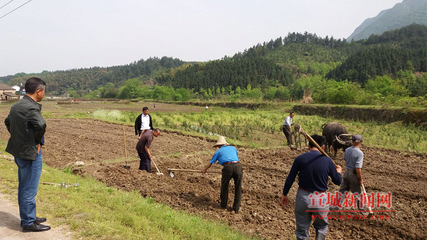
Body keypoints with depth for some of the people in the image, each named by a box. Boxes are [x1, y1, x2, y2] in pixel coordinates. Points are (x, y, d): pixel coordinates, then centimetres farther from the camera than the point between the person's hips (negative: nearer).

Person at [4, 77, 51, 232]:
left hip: (19, 152, 9)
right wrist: (38, 141, -20)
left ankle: (27, 217, 33)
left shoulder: (16, 106, 8)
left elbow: (7, 122, 25)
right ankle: (29, 222, 12)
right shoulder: (31, 107, -21)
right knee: (30, 189, 1)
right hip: (31, 153, -9)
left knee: (24, 187, 19)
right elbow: (40, 125, -38)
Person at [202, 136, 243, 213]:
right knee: (238, 188, 14)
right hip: (238, 166, 2)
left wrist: (204, 170, 51)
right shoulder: (233, 148, 29)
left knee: (224, 186, 19)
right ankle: (236, 208, 18)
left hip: (228, 167, -2)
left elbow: (210, 163, 33)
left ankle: (223, 205, 32)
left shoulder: (218, 151, 22)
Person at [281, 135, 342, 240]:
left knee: (302, 229, 15)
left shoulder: (300, 158, -8)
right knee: (321, 226, 25)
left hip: (303, 197, 0)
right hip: (320, 199, 0)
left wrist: (284, 195, 9)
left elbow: (290, 179, -4)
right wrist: (338, 171, 27)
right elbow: (338, 181, 5)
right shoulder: (327, 161, -6)